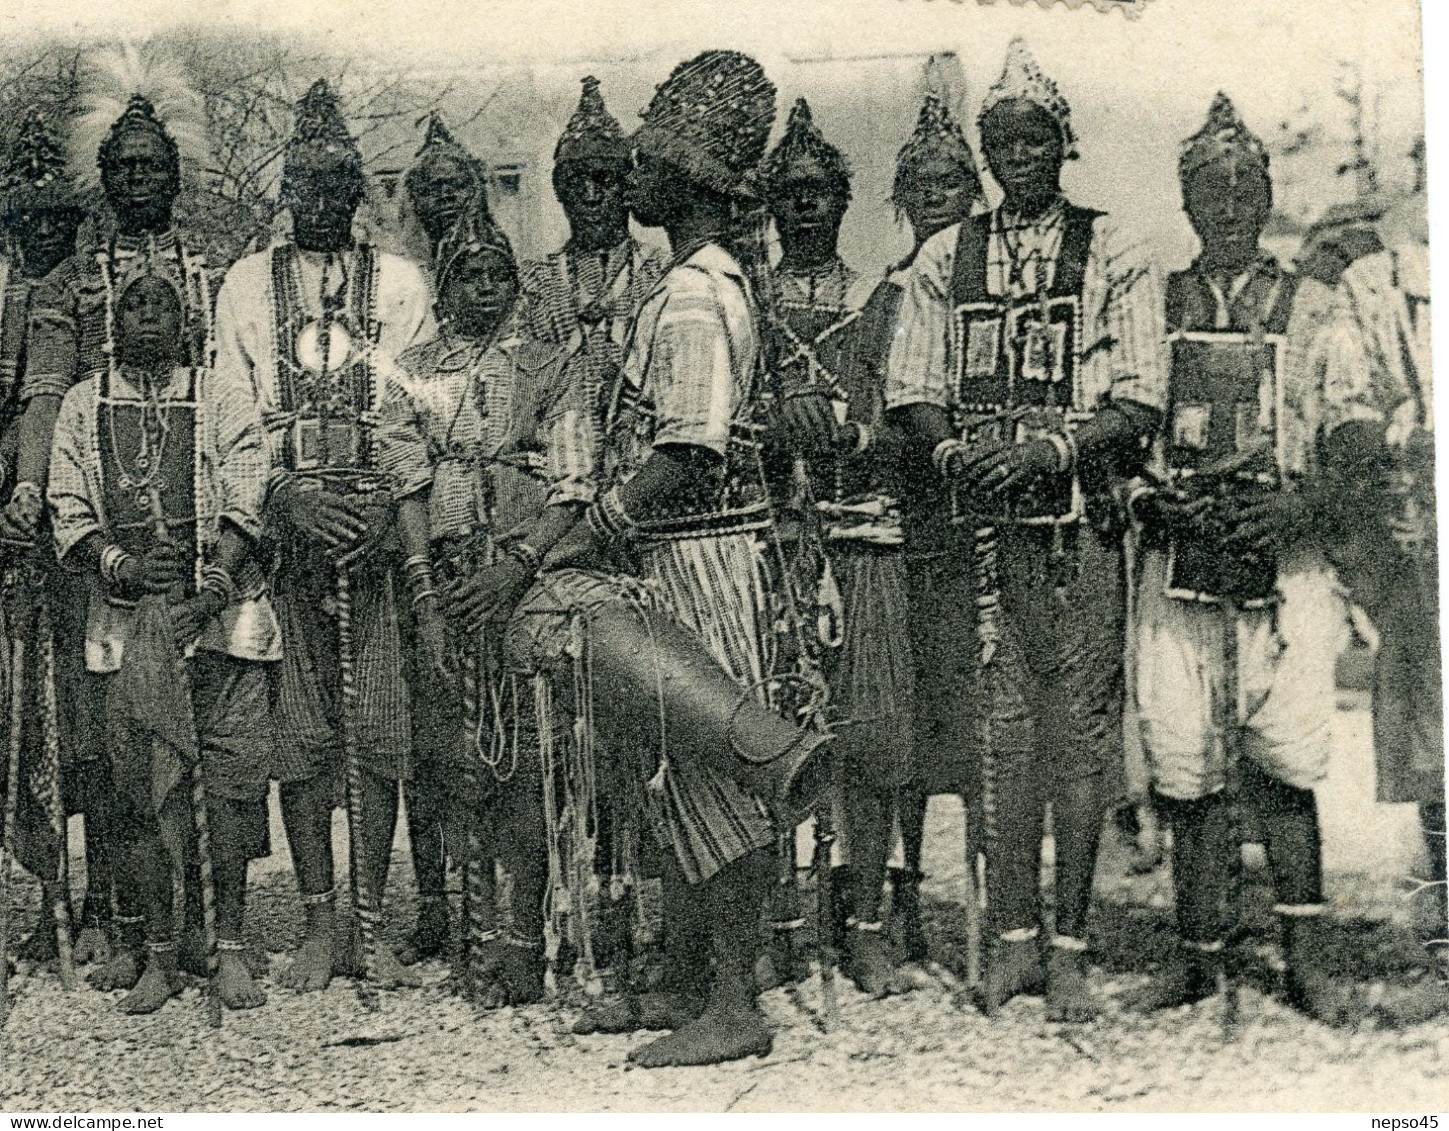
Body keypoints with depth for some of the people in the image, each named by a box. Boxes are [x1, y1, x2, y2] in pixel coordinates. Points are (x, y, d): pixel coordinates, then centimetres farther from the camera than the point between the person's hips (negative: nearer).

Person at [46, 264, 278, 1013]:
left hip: (219, 613, -1)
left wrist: (216, 578, -16)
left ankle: (229, 947, 3)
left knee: (233, 774, -5)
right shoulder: (82, 406, 14)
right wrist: (117, 563, -11)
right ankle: (159, 955, 8)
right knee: (139, 785, 0)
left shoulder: (224, 402, 9)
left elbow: (244, 504, 0)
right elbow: (67, 508, 7)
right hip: (126, 618, 1)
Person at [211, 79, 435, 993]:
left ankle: (373, 926, 4)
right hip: (282, 517, 0)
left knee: (379, 727, -3)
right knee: (300, 727, 0)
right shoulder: (248, 283, 13)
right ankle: (320, 925, 8)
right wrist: (287, 498, -9)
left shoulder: (400, 283, 12)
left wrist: (388, 506, -10)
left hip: (382, 512, 0)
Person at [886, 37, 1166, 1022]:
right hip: (980, 523, 2)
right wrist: (954, 451, -10)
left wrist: (1050, 448, -18)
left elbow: (1138, 407, -3)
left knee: (1080, 727, -1)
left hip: (1082, 518, -2)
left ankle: (1071, 948, 6)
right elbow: (912, 393, 11)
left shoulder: (1115, 256, 4)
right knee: (1002, 727, 4)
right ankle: (1013, 938, 12)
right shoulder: (946, 259, 12)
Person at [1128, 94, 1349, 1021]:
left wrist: (1299, 503, -11)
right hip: (1180, 563, 1)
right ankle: (1200, 957, 14)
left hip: (1284, 562, -1)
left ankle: (1307, 960, 7)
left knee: (1285, 769, -3)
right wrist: (1152, 499, -8)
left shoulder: (1311, 307, 8)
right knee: (1188, 771, 2)